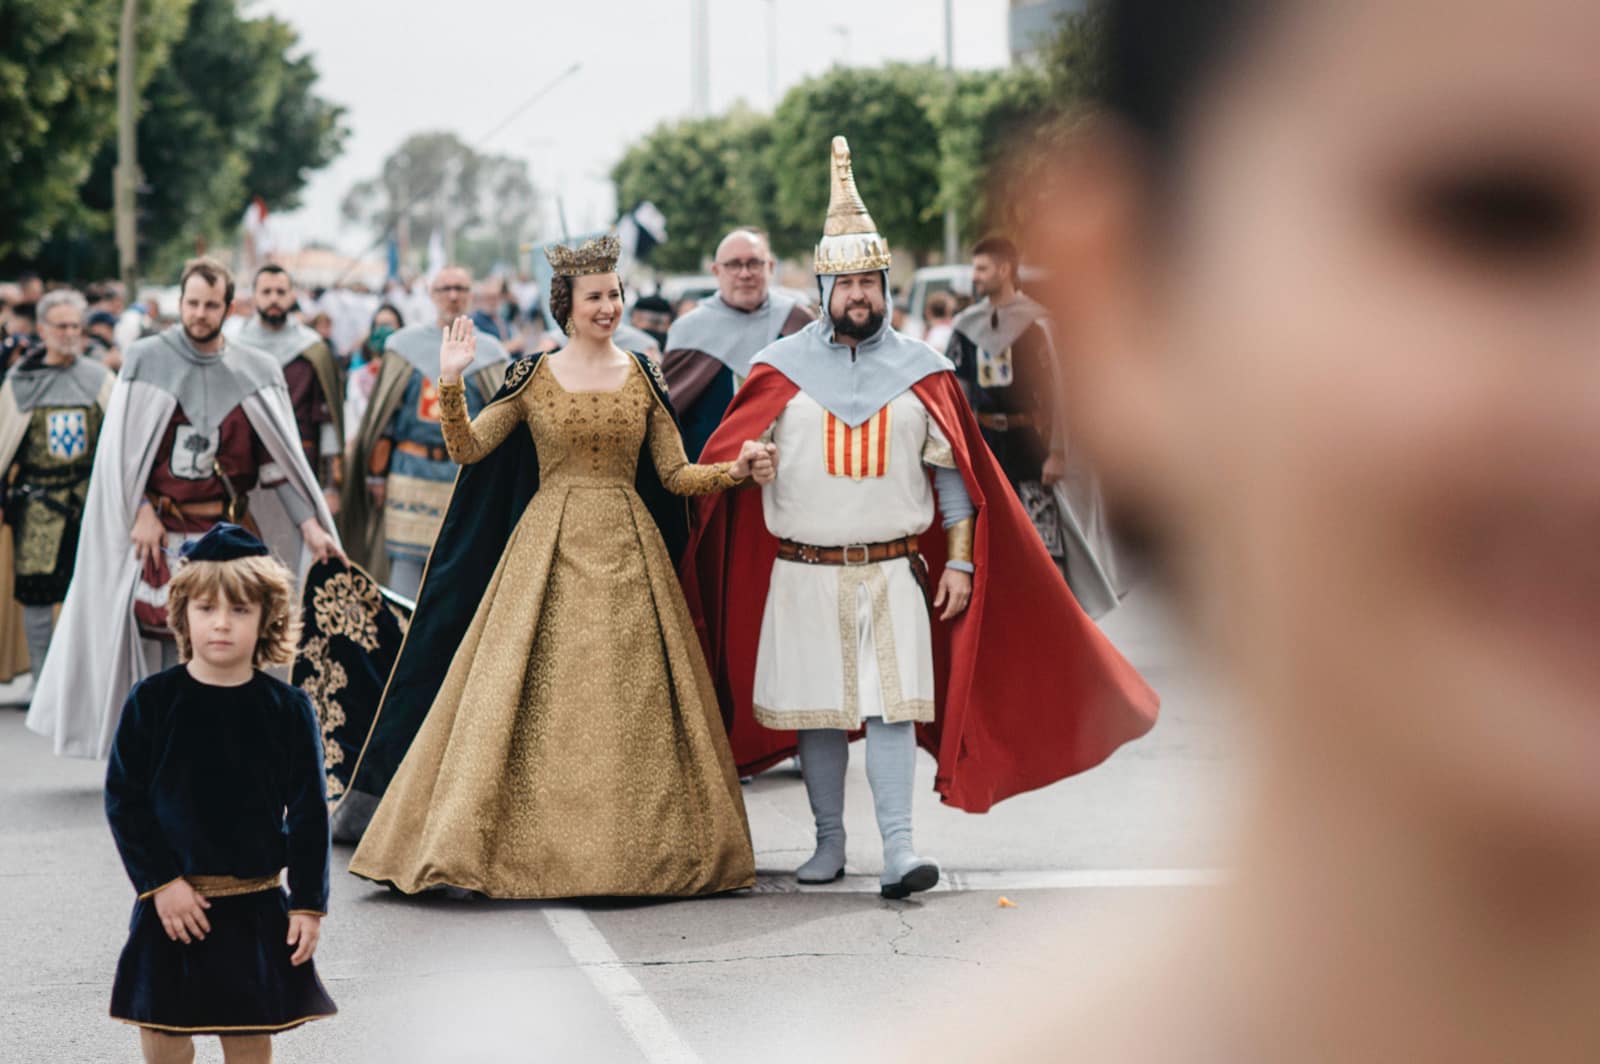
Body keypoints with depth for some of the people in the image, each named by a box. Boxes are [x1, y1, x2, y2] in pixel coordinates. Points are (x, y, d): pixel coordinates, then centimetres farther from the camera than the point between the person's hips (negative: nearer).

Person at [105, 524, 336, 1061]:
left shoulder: (287, 709, -3)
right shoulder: (152, 701, -5)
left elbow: (309, 815, 2)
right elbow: (123, 800, -3)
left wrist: (309, 904, -2)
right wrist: (161, 884, -11)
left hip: (257, 908, 0)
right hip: (171, 905, 0)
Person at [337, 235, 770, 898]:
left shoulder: (643, 376, 7)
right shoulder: (533, 377, 3)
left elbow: (675, 476, 7)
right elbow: (468, 451, -2)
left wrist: (734, 471, -9)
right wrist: (452, 385, -15)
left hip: (629, 547, 1)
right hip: (551, 543, -1)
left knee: (629, 697, 0)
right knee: (537, 696, -5)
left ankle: (636, 845, 6)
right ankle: (531, 845, 1)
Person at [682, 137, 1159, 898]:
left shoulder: (920, 372, 6)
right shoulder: (782, 369, 4)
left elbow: (954, 472, 7)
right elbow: (729, 460, 8)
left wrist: (959, 562, 1)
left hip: (893, 571, 0)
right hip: (804, 572, 0)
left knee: (892, 705, -9)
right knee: (816, 710, 5)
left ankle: (898, 849, -13)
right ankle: (829, 843, 17)